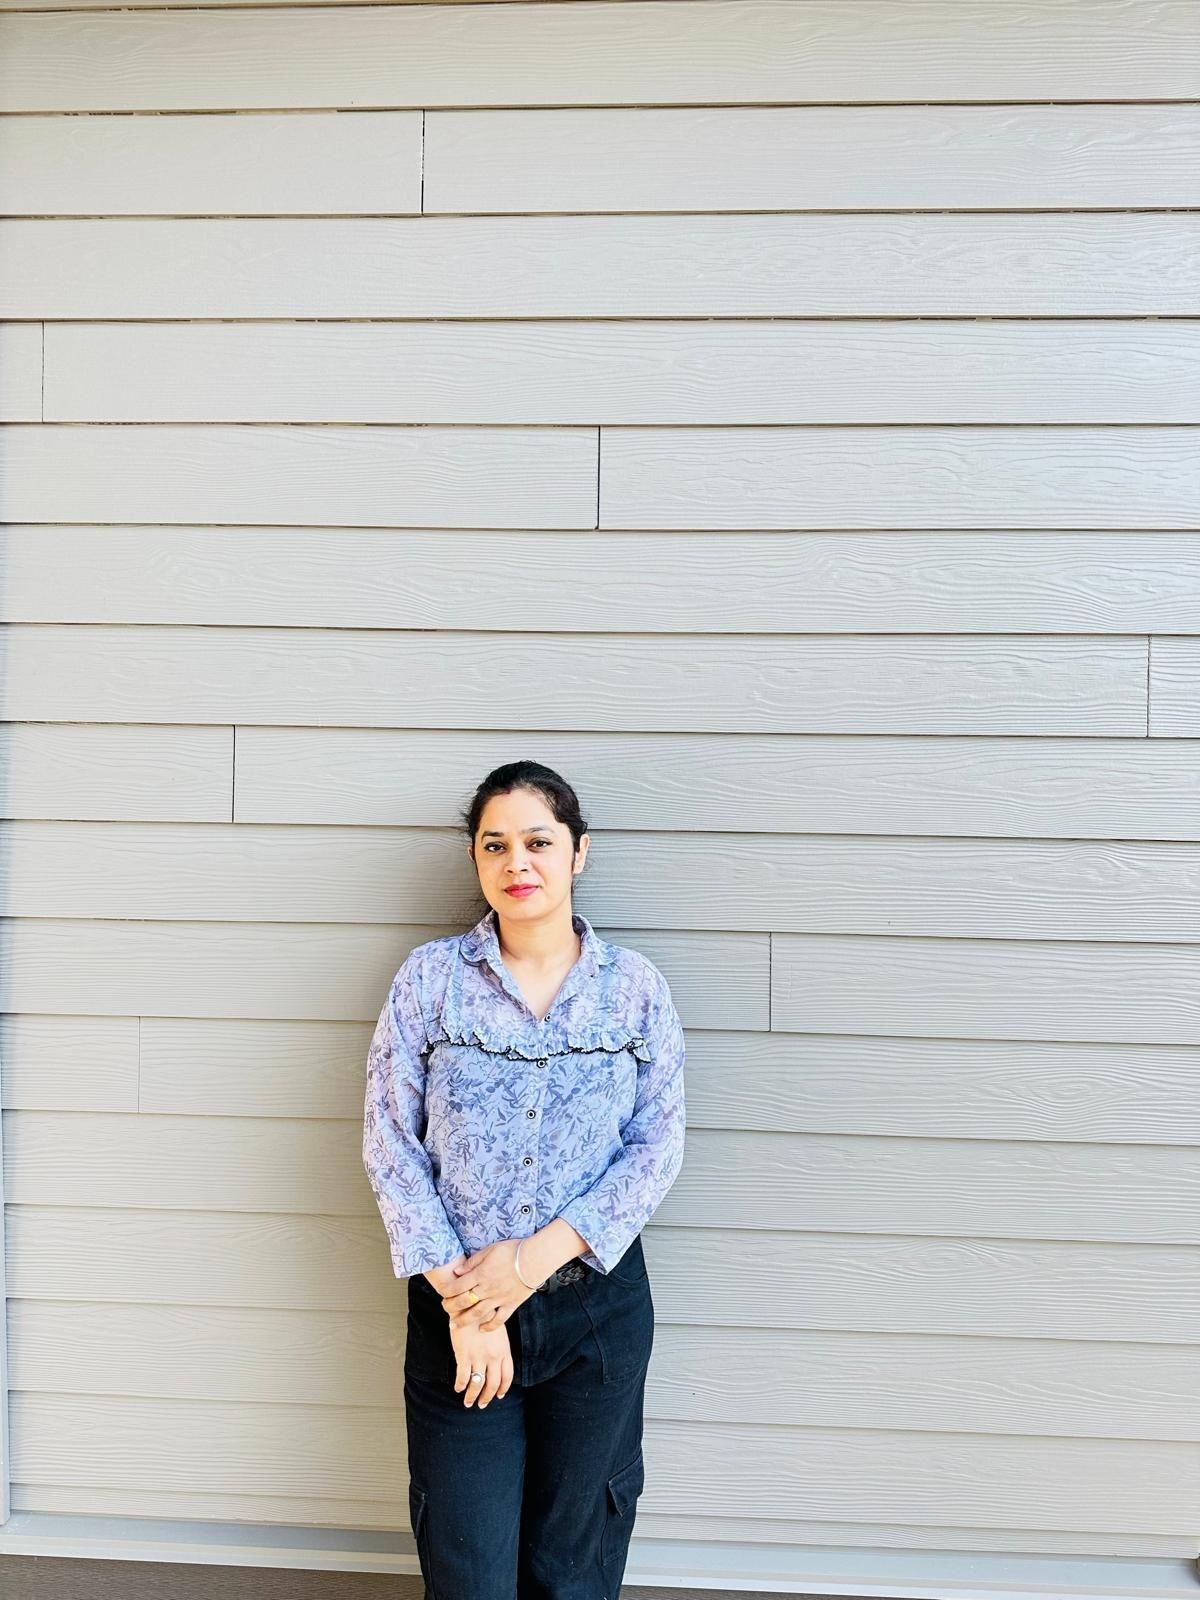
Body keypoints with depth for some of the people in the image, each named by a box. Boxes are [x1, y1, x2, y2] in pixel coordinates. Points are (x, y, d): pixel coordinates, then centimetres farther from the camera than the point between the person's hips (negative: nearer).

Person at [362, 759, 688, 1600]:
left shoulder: (635, 984, -3)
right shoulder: (428, 978, -5)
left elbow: (658, 1145, -4)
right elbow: (390, 1144, -6)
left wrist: (543, 1252, -14)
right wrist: (460, 1298, -11)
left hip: (598, 1302, 1)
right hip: (457, 1306, 0)